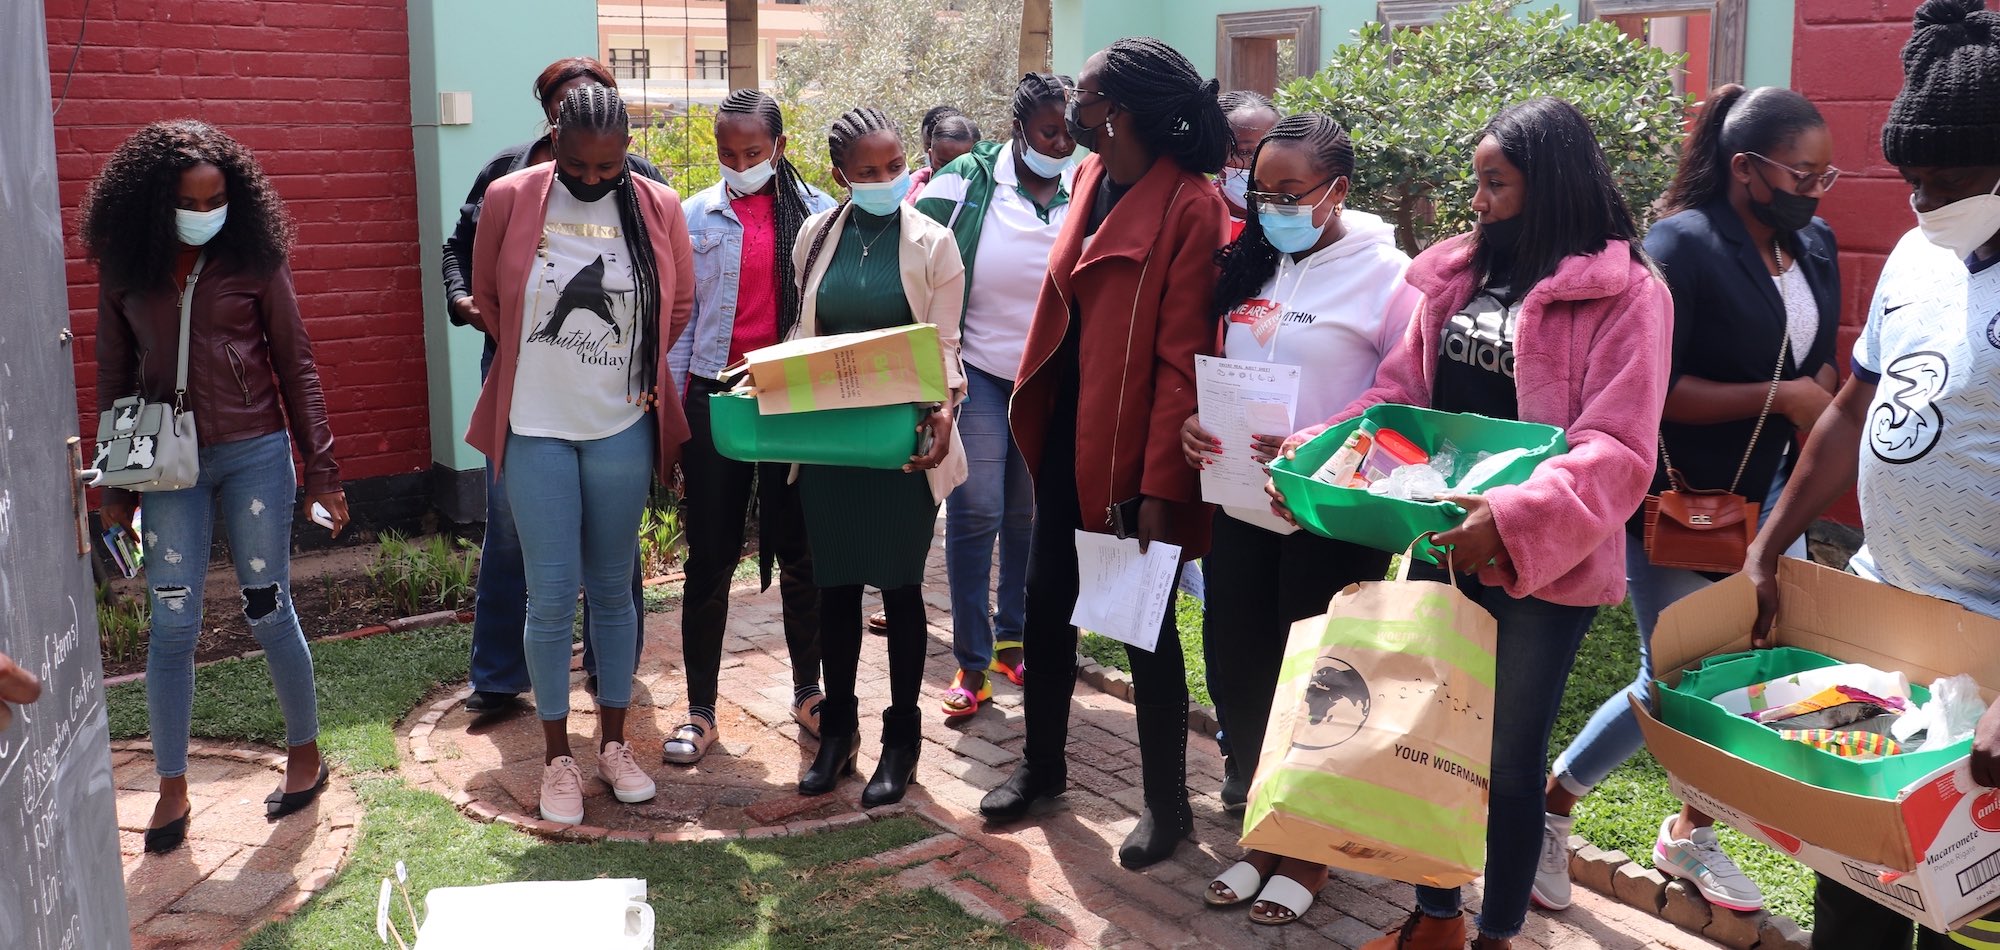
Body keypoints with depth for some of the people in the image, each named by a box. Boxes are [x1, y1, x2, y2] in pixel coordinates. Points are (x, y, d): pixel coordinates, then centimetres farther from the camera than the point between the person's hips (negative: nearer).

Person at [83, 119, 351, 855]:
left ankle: (306, 755, 23)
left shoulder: (253, 257, -3)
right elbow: (114, 378, 9)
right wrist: (116, 485, 9)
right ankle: (172, 789, 13)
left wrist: (322, 469, -1)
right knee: (172, 625, 1)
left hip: (255, 453, -1)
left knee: (268, 611, 5)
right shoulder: (123, 269, 2)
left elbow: (296, 365, 1)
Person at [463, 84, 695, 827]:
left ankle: (613, 743, 24)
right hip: (536, 428, -1)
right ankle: (557, 758, 15)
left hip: (622, 428, 1)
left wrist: (632, 369, 10)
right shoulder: (510, 199, -6)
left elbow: (679, 307, 11)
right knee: (551, 596, 0)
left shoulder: (659, 208, -3)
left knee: (612, 589, 10)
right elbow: (487, 298, 8)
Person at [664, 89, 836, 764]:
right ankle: (700, 710, 14)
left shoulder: (817, 211, 2)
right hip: (716, 396, 1)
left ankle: (809, 693, 25)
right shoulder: (696, 216, 4)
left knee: (799, 550, 8)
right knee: (711, 556, 4)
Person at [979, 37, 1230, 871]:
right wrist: (1037, 409, 13)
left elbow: (1182, 358, -19)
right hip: (1067, 428, 7)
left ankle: (1167, 802, 23)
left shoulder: (1190, 206, -17)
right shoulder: (1092, 178, 6)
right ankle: (1042, 763, 35)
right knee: (1046, 601, 15)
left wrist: (1160, 484, -20)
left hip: (1133, 446, -7)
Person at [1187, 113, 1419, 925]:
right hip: (1241, 505, 6)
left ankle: (1308, 851, 26)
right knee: (1237, 676, 11)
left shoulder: (1384, 275, -10)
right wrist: (1191, 421, -7)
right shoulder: (1247, 264, 7)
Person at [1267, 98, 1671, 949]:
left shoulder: (1626, 294, -10)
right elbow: (1400, 396, 11)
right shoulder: (1456, 275, 8)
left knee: (1508, 759, 7)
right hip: (1438, 546, 6)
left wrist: (1517, 521, -32)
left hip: (1542, 564, -6)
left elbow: (1617, 451, -18)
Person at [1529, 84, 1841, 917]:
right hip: (1676, 504, -6)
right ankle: (1549, 808, 23)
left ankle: (1691, 834, 29)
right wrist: (1779, 398, -22)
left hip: (1764, 499, 7)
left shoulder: (1814, 248, 6)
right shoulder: (1682, 247, -15)